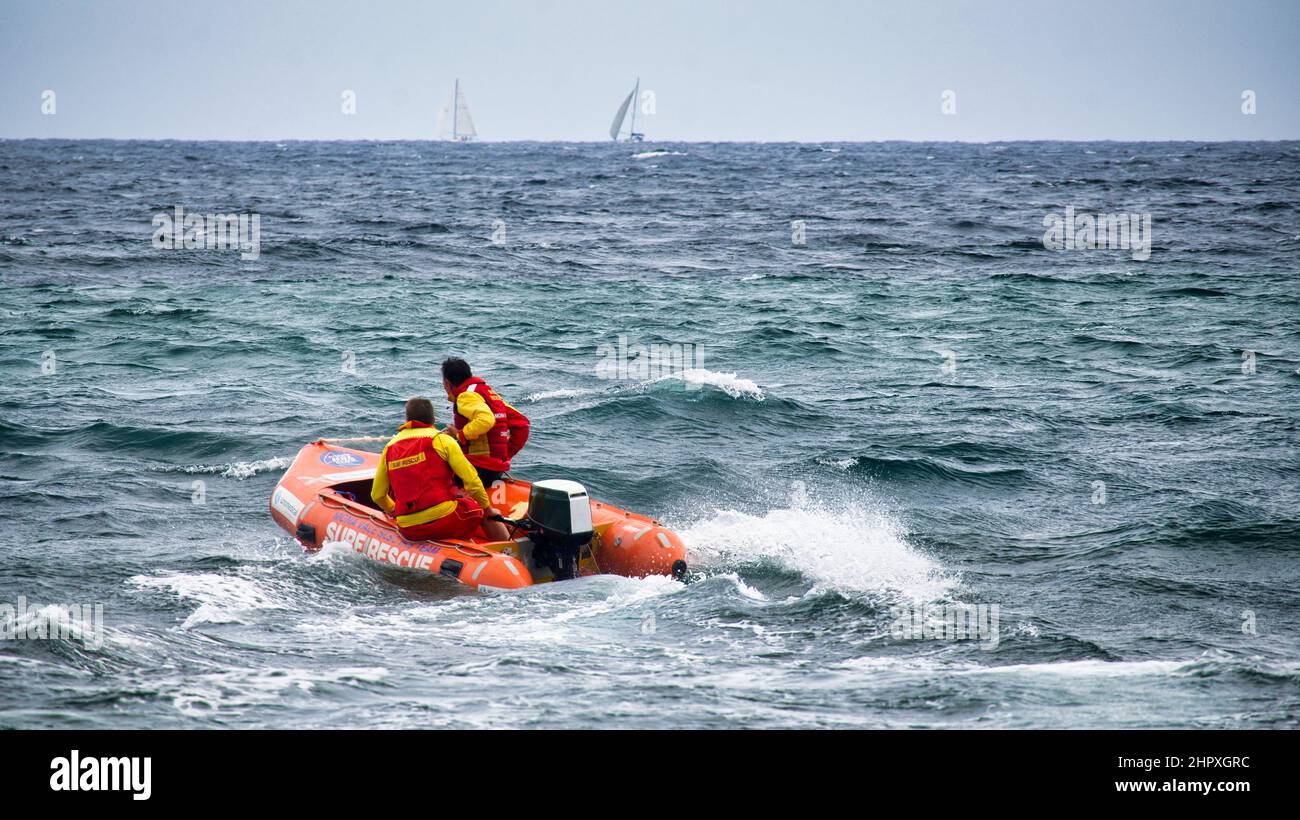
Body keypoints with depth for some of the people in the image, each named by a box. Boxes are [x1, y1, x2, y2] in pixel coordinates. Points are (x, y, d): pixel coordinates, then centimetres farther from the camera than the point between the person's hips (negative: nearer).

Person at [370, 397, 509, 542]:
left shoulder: (389, 448, 11)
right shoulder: (440, 440, -1)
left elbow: (377, 495, 15)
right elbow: (471, 480, -4)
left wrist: (392, 511, 36)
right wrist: (487, 508, 11)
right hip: (445, 521, -4)